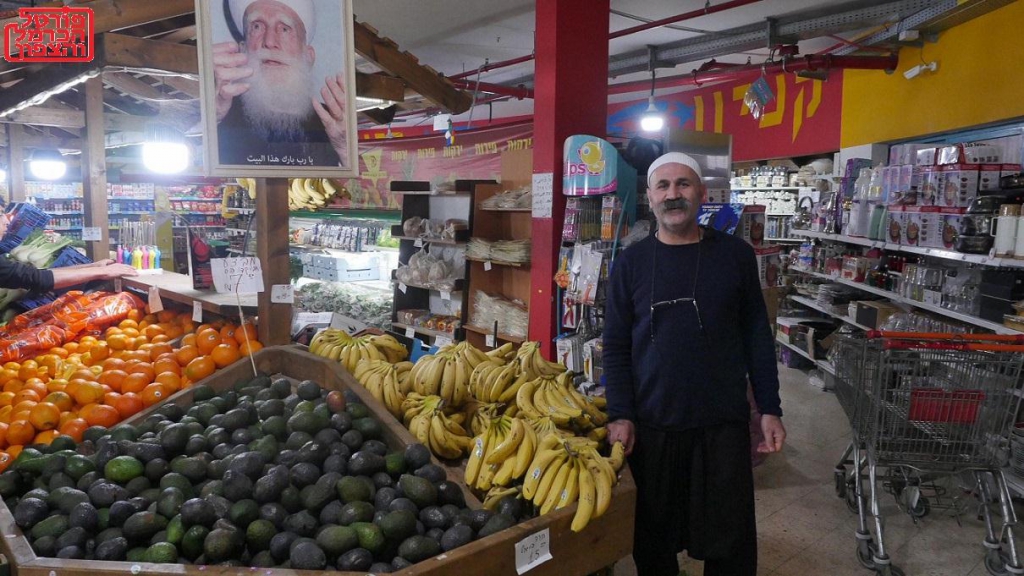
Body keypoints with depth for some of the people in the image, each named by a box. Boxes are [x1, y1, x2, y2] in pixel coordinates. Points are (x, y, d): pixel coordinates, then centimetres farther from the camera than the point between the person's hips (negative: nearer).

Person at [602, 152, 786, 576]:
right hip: (651, 427, 0)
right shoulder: (630, 264, 0)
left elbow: (756, 336, 5)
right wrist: (620, 415, -7)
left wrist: (770, 409, 2)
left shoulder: (735, 255, 1)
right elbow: (616, 347, 1)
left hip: (725, 425, 0)